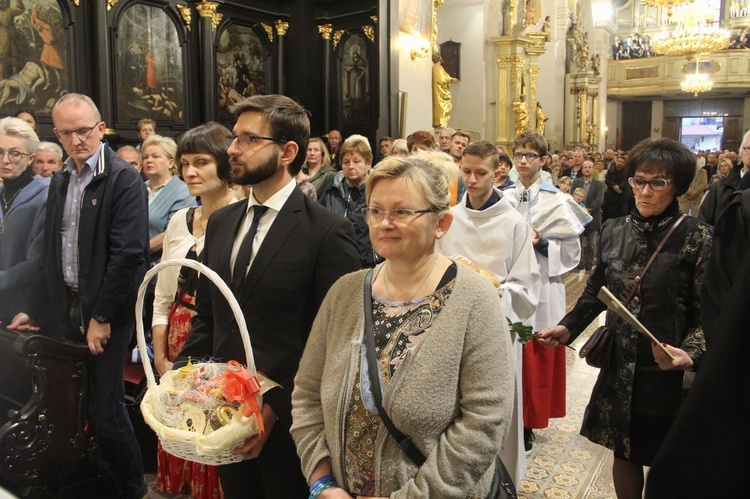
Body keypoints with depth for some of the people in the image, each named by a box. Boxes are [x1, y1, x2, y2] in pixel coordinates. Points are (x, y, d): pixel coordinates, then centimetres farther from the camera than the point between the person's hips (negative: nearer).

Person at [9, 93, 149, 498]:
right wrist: (33, 308, 13)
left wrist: (102, 317, -15)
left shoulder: (124, 180, -11)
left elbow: (128, 254, -17)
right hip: (64, 310, 7)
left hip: (106, 313, -6)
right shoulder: (59, 182, 12)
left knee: (104, 411, -1)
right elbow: (50, 254, 17)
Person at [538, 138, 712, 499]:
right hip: (619, 369, 4)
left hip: (668, 373, -3)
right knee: (623, 453, 17)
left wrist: (690, 353, -26)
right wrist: (568, 328, 1)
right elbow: (596, 291, 12)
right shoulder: (614, 231, 3)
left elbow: (706, 312, -10)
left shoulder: (695, 237, -10)